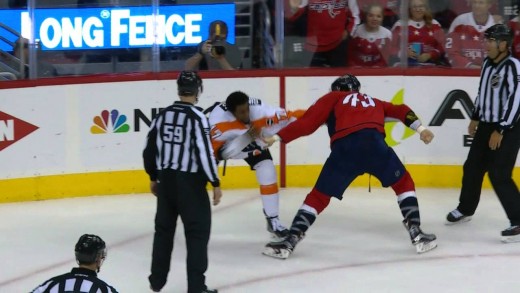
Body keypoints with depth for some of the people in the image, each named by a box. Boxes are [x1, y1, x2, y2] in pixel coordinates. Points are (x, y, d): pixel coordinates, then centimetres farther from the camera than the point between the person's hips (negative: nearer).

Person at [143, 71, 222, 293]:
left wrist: (154, 177, 23)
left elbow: (149, 149, 10)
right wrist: (215, 183, -10)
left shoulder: (163, 115, 5)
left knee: (164, 228, 18)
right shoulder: (196, 117, -14)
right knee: (198, 231, 0)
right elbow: (204, 152, -18)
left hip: (166, 180, 6)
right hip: (189, 182, -6)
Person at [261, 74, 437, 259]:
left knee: (319, 196, 10)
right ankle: (416, 234, 14)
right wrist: (420, 128, 17)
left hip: (345, 148, -1)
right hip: (374, 144, 1)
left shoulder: (333, 98, 29)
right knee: (403, 183, 23)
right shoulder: (373, 102, 39)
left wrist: (278, 137, 19)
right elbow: (400, 111, 25)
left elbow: (309, 121, 17)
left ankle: (290, 242, 3)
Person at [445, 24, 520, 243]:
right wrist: (475, 118, 22)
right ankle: (465, 209, 37)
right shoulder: (488, 63, 7)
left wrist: (500, 131, -22)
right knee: (473, 167, 17)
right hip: (487, 125, 9)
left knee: (499, 174, -15)